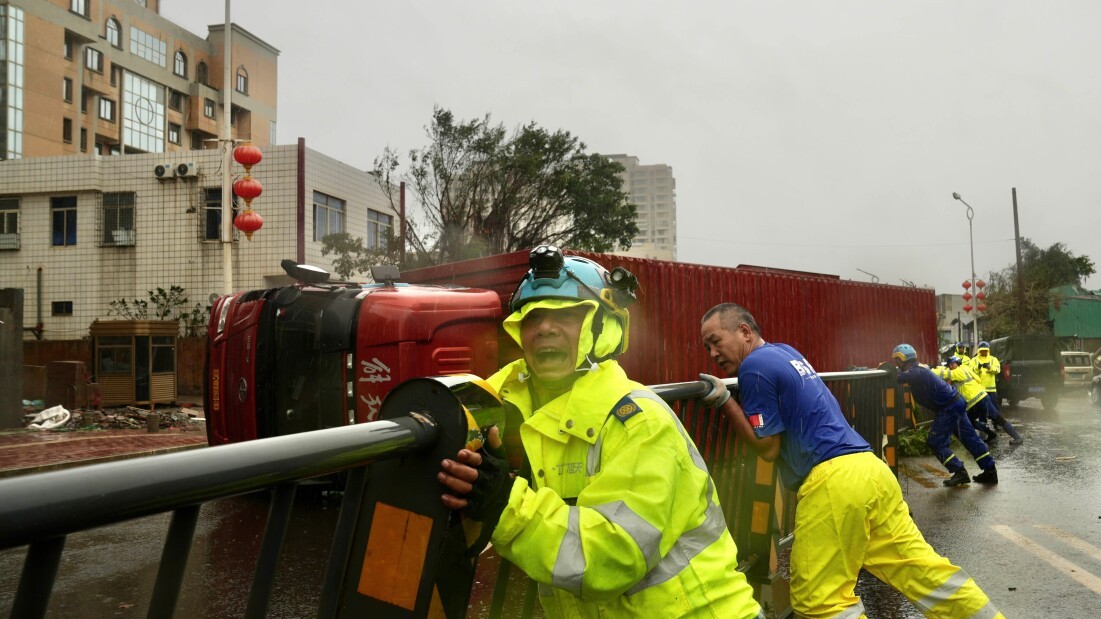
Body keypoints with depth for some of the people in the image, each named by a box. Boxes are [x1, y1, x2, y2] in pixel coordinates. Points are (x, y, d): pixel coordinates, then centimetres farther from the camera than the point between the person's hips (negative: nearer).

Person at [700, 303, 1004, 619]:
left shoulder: (755, 365, -8)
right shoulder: (785, 351, 19)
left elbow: (768, 448, -5)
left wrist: (724, 401, -4)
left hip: (833, 482, -9)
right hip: (870, 469, 9)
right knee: (923, 569, 13)